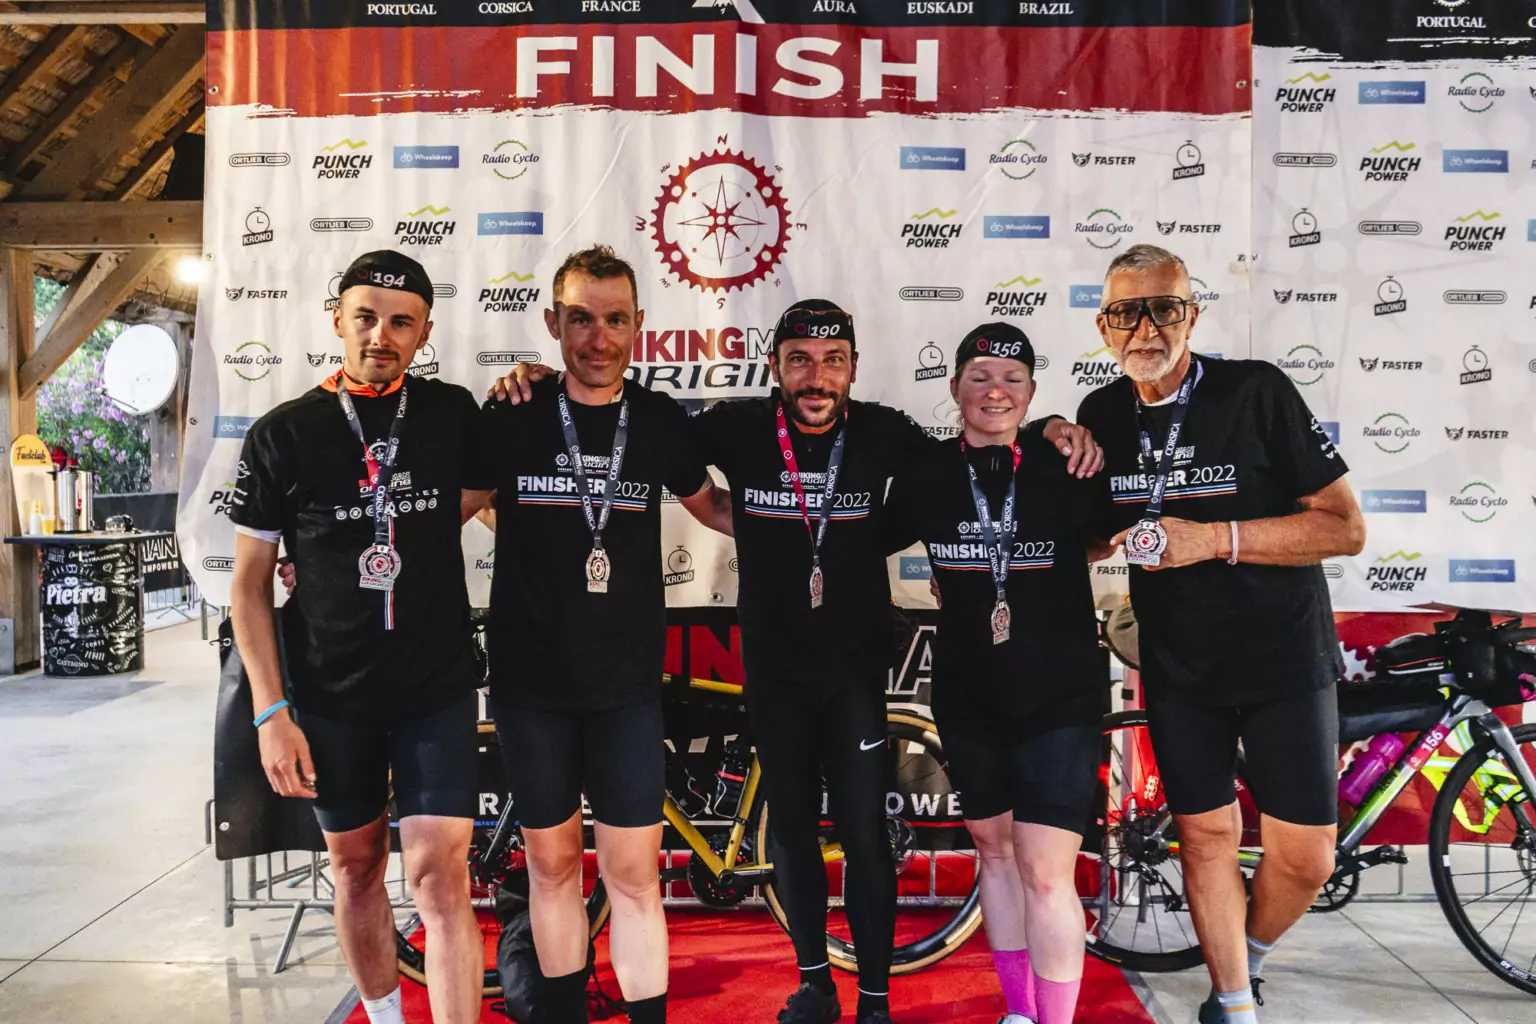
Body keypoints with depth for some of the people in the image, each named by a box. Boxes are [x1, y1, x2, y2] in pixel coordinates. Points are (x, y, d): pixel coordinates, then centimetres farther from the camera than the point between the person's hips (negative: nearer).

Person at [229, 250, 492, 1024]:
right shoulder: (282, 435, -4)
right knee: (356, 866, 15)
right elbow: (249, 583, -1)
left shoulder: (453, 413, -1)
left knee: (441, 878, -6)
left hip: (438, 688, 0)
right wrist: (270, 710, -7)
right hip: (332, 696, 1)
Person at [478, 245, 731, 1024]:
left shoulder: (661, 421, -1)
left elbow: (710, 506, 16)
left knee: (634, 873, 3)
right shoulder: (509, 419, -5)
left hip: (628, 683, 0)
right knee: (552, 861, 14)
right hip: (529, 681, 0)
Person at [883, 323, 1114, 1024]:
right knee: (994, 848, 16)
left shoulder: (1066, 465, -11)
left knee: (1045, 872, -8)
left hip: (1060, 696, -3)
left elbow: (1100, 542, 6)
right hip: (968, 697, 3)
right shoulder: (925, 475, -5)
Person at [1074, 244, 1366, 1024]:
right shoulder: (1102, 415, -1)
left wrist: (1213, 538, -24)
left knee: (1305, 858, 0)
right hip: (1178, 670, 3)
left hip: (1283, 662, -2)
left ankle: (1249, 959, 31)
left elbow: (1345, 528, -14)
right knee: (1205, 835, 8)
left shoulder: (1255, 391, -13)